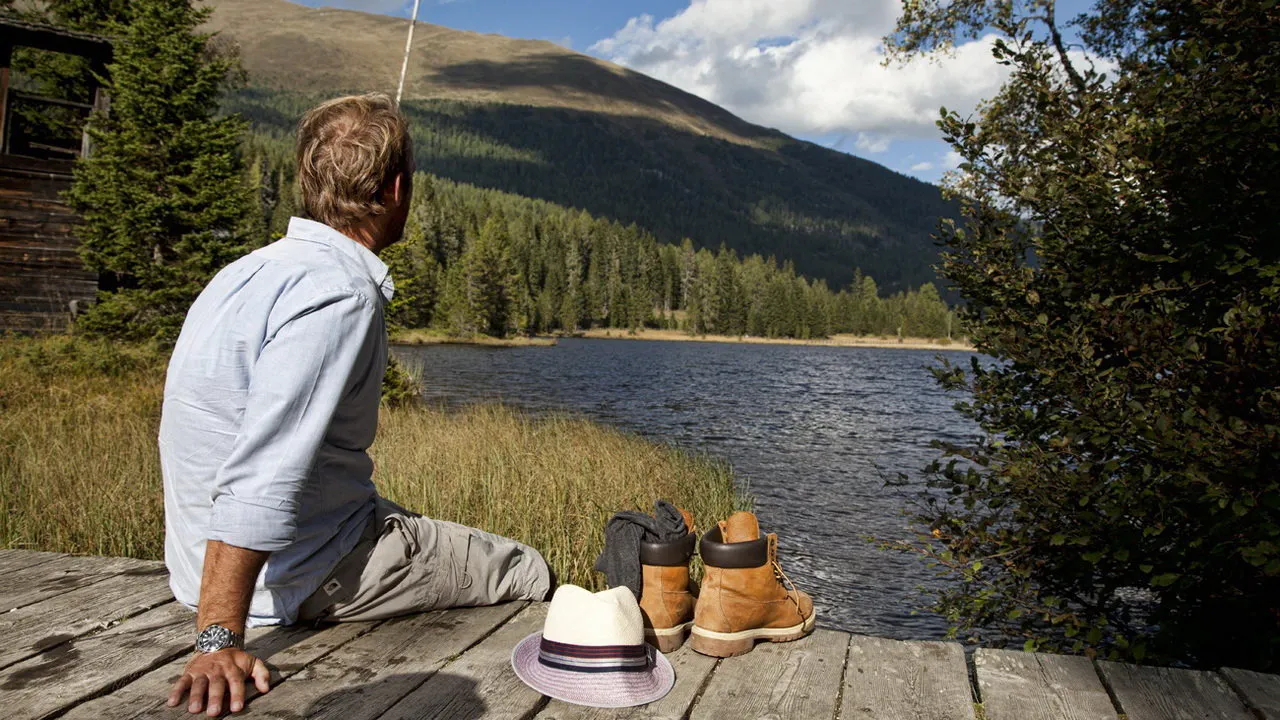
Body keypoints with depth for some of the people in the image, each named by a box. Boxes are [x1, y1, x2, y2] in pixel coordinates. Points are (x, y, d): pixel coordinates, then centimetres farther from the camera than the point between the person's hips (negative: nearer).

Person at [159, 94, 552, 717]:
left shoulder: (256, 268, 6)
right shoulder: (340, 295, -25)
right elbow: (261, 477, -33)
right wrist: (219, 640, -31)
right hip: (302, 576, -10)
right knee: (528, 576, 3)